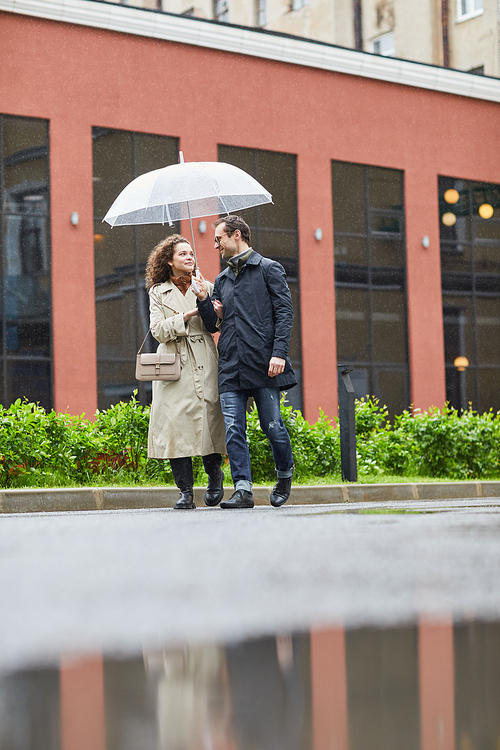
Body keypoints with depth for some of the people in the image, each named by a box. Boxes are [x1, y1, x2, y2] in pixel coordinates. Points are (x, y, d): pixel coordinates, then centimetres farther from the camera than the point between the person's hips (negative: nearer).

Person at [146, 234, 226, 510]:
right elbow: (158, 330, 0)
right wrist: (185, 316, -12)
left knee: (209, 420, -7)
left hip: (204, 365, 1)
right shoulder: (159, 292, 12)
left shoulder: (205, 288, 15)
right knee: (177, 424, -9)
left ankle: (215, 477, 17)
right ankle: (185, 491, -4)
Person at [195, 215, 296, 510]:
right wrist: (204, 300, 3)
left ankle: (285, 474, 24)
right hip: (231, 368, 5)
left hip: (264, 364, -5)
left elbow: (285, 312, -4)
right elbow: (214, 325, 22)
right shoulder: (222, 280, 22)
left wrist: (279, 352, -15)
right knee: (234, 429, -5)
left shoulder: (269, 269, 4)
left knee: (272, 426, -1)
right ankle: (243, 490, -5)